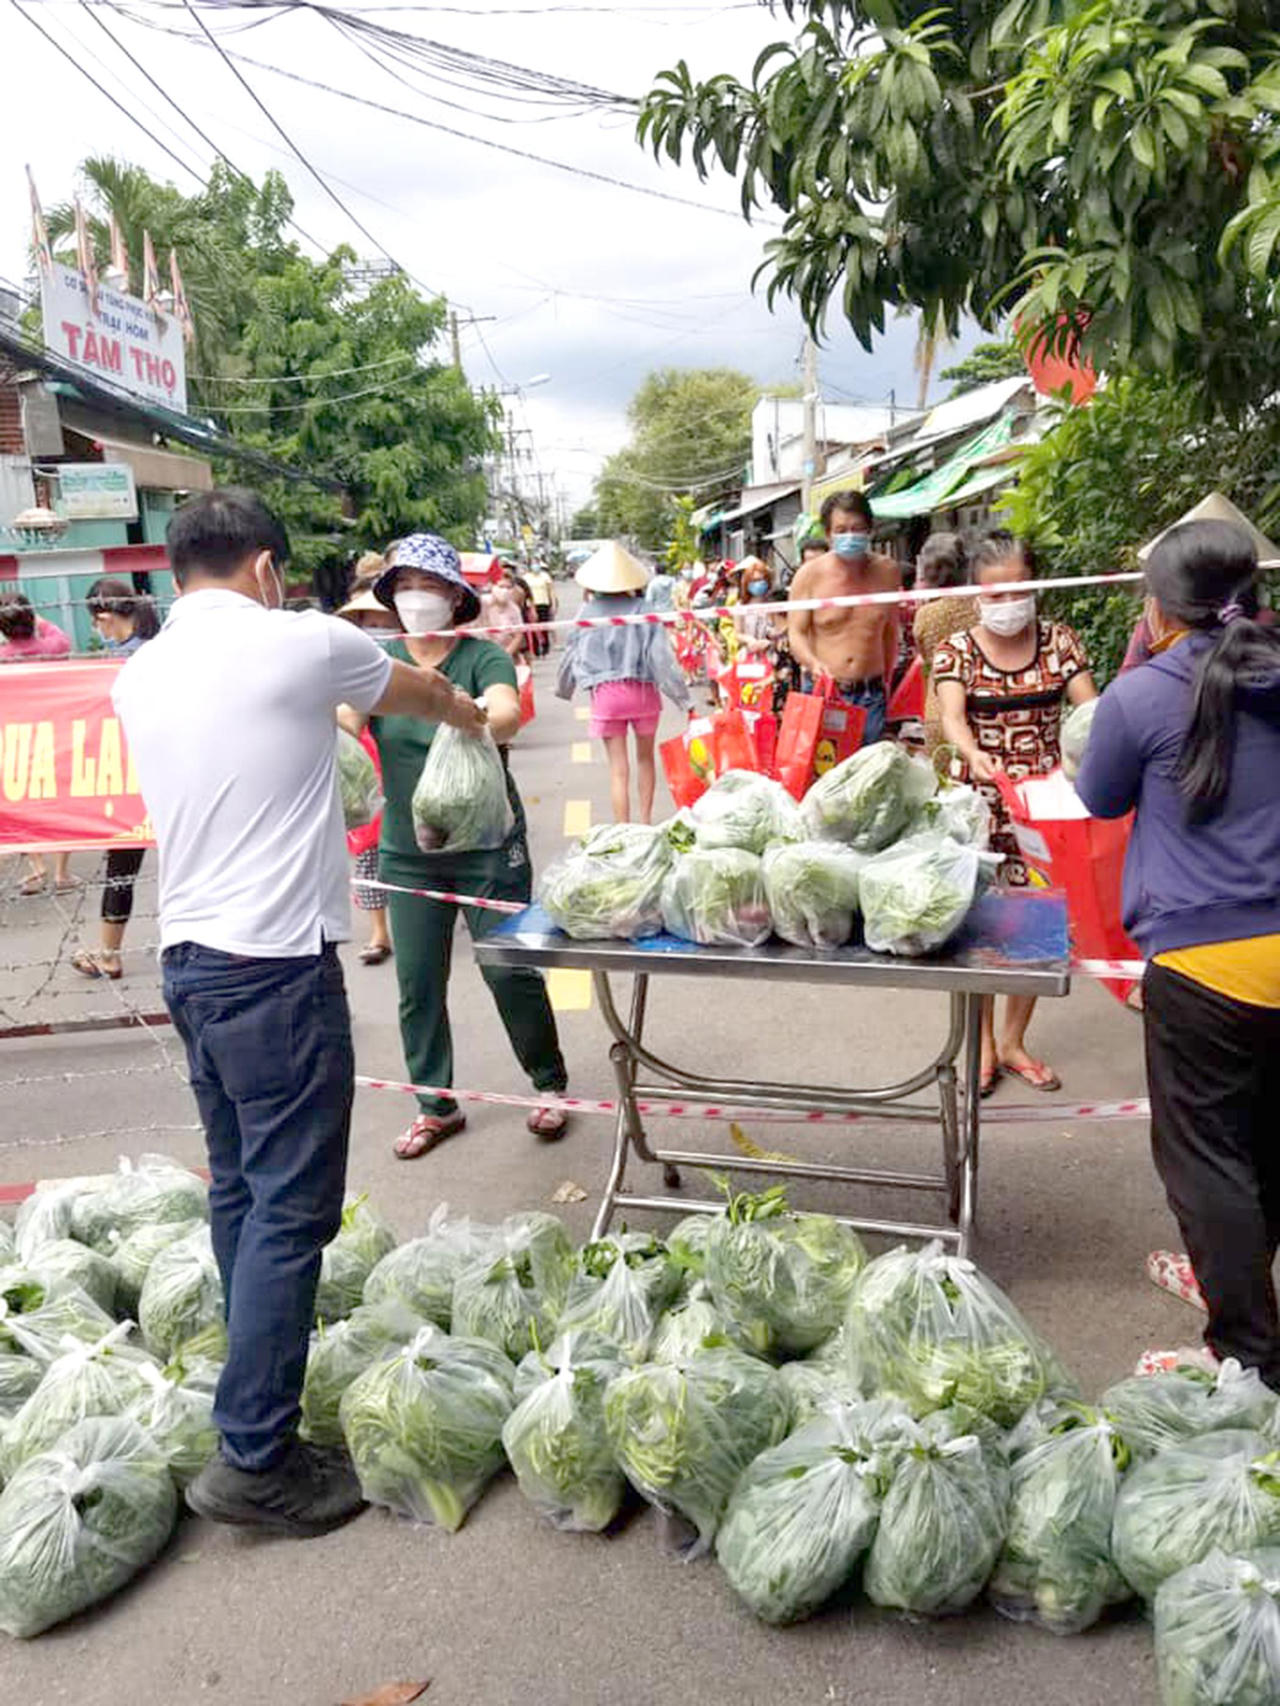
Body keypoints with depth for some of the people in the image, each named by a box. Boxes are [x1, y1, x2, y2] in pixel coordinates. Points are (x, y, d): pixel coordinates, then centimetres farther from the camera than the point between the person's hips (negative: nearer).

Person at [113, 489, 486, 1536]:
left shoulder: (139, 675, 8)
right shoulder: (302, 644, -10)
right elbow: (420, 694, 10)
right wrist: (473, 715, 31)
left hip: (190, 959, 8)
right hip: (277, 967, -8)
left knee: (239, 1189, 18)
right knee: (291, 1208, -2)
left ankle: (263, 1379, 33)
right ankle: (255, 1457, 5)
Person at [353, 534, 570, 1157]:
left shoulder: (483, 657, -7)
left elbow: (507, 716, -26)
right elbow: (344, 719, -9)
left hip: (487, 845, -3)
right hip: (407, 853, 4)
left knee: (510, 971, 1)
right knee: (417, 986, 9)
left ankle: (550, 1084, 24)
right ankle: (436, 1105, 27)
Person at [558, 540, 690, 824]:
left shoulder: (588, 613, -3)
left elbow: (572, 653, 8)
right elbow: (661, 654, -9)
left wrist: (563, 689, 26)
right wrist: (683, 697, -4)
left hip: (605, 693, 0)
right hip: (643, 691, 0)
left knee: (618, 768, 4)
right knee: (645, 757, 21)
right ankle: (645, 821, 27)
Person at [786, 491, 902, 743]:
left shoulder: (887, 571, 7)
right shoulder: (810, 575, -3)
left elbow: (890, 632, 17)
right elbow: (796, 632, -4)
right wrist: (813, 663, -24)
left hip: (871, 696, 2)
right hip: (823, 691, -2)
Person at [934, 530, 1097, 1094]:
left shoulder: (1058, 641, 4)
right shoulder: (956, 651, -2)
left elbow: (1090, 707, -6)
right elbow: (952, 716, -17)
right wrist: (974, 754, -39)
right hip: (980, 800, -2)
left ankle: (1014, 1041, 25)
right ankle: (983, 1044, 18)